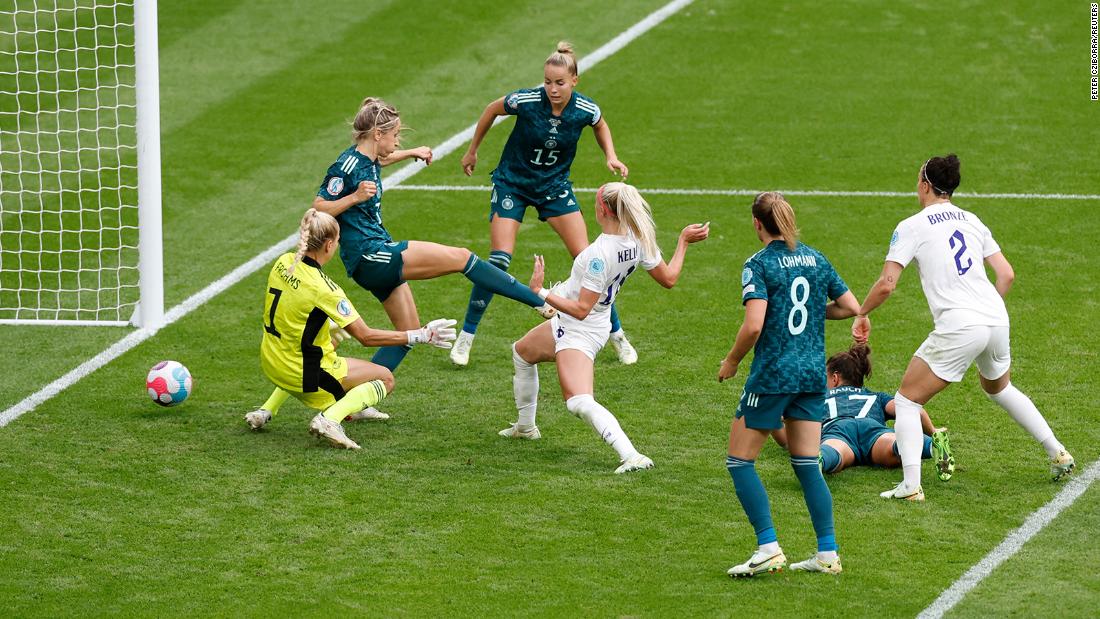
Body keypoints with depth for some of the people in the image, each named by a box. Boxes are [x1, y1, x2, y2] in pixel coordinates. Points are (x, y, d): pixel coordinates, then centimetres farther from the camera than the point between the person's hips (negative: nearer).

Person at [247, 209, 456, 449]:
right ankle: (330, 418, -16)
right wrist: (420, 336, -15)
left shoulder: (283, 262, -4)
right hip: (303, 375, -7)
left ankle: (266, 411, 30)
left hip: (271, 364, 7)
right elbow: (366, 336, -21)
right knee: (385, 378, 6)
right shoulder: (323, 288, -25)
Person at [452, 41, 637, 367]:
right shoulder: (525, 101, -24)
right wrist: (472, 151, 8)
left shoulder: (585, 109, -17)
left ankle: (616, 334, 11)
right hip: (512, 183, -2)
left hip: (555, 186, 2)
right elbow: (492, 110, -2)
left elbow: (601, 126, 9)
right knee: (499, 260, -15)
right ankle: (466, 335, 0)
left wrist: (611, 156, -7)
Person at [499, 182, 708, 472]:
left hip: (579, 332, -10)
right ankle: (525, 426, 48)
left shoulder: (599, 254, -32)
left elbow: (581, 309, -30)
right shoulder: (638, 240, -10)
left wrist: (541, 293, -29)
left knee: (580, 403, -24)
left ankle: (631, 456, -38)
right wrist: (683, 242, 14)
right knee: (521, 352, 32)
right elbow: (669, 278, 3)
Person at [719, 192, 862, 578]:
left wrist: (731, 362, -5)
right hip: (813, 373, 6)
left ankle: (768, 549, -6)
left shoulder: (759, 265, -10)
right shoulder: (816, 259, 8)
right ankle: (828, 554, 9)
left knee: (740, 461, 4)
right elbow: (851, 307, 11)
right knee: (807, 465, 13)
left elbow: (753, 325, -20)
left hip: (772, 374, -6)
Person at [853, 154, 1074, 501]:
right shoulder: (971, 221, 15)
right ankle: (1058, 454, 34)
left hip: (958, 328, -6)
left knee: (907, 400, 4)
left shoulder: (911, 227, -2)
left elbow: (886, 285, -8)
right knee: (999, 388, 34)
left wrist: (861, 313, 9)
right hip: (996, 320, 6)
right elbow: (1007, 275, 13)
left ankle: (910, 485, -10)